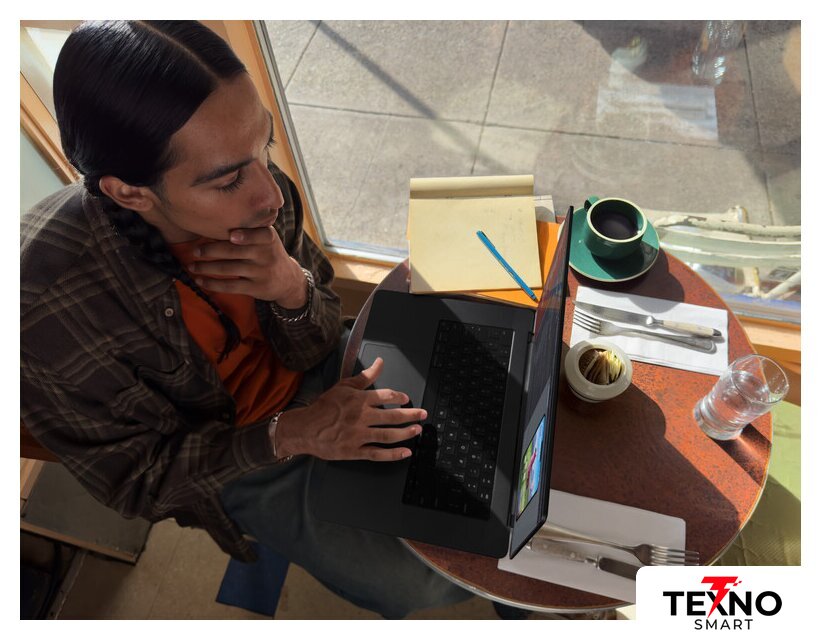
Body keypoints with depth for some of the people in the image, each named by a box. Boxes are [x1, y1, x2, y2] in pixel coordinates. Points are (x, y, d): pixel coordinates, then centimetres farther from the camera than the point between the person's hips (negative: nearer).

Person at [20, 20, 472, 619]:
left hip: (316, 377, 4)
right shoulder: (43, 304, -31)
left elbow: (313, 348, -9)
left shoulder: (255, 194, -21)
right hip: (231, 461, -3)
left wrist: (293, 288, -32)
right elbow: (135, 477, -17)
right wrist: (289, 434, -30)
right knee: (422, 583, -5)